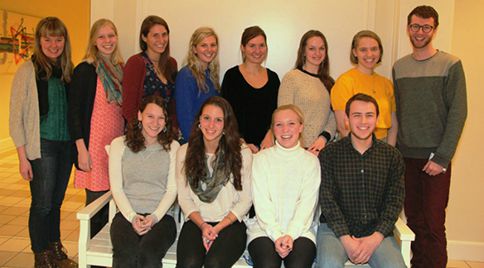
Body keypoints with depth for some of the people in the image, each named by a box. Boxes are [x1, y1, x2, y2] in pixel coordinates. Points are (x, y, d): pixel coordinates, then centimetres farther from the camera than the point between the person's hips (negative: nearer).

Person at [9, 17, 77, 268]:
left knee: (56, 202, 14)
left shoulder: (67, 71, 9)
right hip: (42, 145, -4)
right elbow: (16, 117, -7)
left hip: (66, 145, 5)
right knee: (42, 204, 3)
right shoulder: (28, 70, -6)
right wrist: (23, 156, -11)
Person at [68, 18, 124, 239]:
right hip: (95, 144, -5)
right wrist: (81, 150, -14)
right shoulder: (85, 70, -6)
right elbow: (74, 112, -9)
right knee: (97, 199, 0)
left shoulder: (120, 69, 12)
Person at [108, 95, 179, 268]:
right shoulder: (119, 144, 10)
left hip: (161, 216, 0)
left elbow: (172, 189, 4)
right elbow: (116, 188, 4)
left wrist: (155, 217, -10)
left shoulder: (173, 147, 10)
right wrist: (132, 217, -10)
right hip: (127, 215, 0)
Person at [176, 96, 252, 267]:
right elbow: (184, 198, 5)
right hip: (196, 222, 2)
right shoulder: (185, 152, 5)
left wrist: (218, 228, -9)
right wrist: (202, 225, -9)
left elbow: (245, 200, 0)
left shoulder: (242, 153, -2)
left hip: (230, 223, -1)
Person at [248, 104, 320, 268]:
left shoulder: (311, 161, 9)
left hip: (300, 229, 0)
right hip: (265, 230, 0)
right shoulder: (261, 159, 8)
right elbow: (261, 202, 0)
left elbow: (307, 204, 0)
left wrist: (290, 235, -13)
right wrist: (277, 235, -12)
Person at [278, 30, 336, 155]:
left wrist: (324, 137, -10)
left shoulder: (329, 82, 12)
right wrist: (302, 150, -12)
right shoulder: (291, 78, -5)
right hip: (298, 150, -4)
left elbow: (333, 117, 8)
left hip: (324, 148, 4)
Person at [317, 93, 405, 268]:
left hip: (377, 231, 2)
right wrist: (346, 240, -15)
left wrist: (375, 238, -11)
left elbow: (395, 200, 2)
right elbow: (327, 200, -4)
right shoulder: (329, 154, 2)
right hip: (335, 229, -1)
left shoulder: (392, 156, 7)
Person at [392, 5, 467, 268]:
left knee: (433, 224, -3)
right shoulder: (399, 67, 10)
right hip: (406, 156, 4)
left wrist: (442, 157, -12)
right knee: (413, 220, 9)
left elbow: (458, 113, -7)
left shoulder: (450, 64, -2)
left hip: (435, 157, -3)